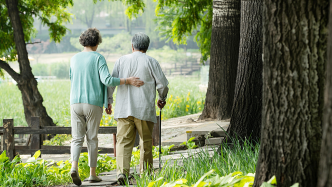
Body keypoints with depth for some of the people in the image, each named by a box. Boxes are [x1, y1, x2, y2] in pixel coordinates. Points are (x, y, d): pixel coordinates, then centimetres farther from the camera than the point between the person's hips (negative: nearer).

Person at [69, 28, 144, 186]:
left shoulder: (74, 59, 9)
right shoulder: (98, 58, -5)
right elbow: (107, 80, -16)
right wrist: (127, 81, -10)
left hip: (75, 103, 3)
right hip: (93, 104, -3)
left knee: (77, 138, 3)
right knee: (92, 139, 6)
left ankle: (74, 167, -20)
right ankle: (92, 173, 9)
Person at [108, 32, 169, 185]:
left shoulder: (121, 61, 8)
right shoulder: (151, 62, 1)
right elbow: (162, 84, 1)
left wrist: (109, 101, 20)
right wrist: (162, 99, 20)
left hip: (124, 109, 1)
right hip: (144, 109, -1)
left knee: (123, 141, -3)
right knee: (146, 142, 10)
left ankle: (122, 171, -20)